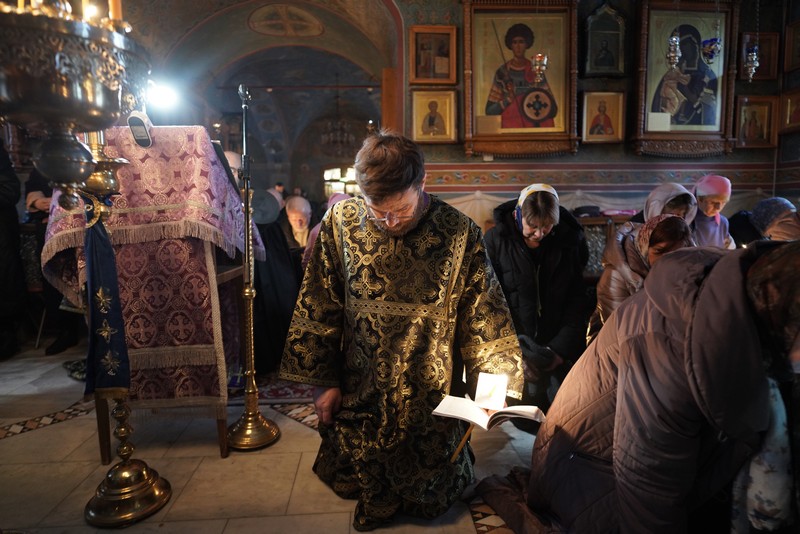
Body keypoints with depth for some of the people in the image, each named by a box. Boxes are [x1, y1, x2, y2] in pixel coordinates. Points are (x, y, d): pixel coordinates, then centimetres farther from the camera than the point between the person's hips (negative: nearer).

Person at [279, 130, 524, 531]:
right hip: (359, 393, 1)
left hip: (431, 403, 0)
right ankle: (371, 499, 52)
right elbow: (318, 310, -4)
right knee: (356, 486, 21)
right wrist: (322, 381, -1)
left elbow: (484, 318, -8)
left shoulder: (460, 234, -17)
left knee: (430, 500, 20)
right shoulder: (340, 224, -13)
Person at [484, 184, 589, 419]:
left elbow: (577, 303, 0)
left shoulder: (570, 241, -2)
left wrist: (561, 349, -10)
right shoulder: (495, 241, -9)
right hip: (516, 347, -2)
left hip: (559, 349, 2)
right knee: (525, 421, -1)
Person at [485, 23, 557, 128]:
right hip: (510, 127, -1)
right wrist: (508, 99, -16)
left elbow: (553, 110, 6)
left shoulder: (536, 71, 6)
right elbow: (489, 111, -1)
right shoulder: (502, 72, 2)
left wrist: (542, 109, -15)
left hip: (535, 127, 1)